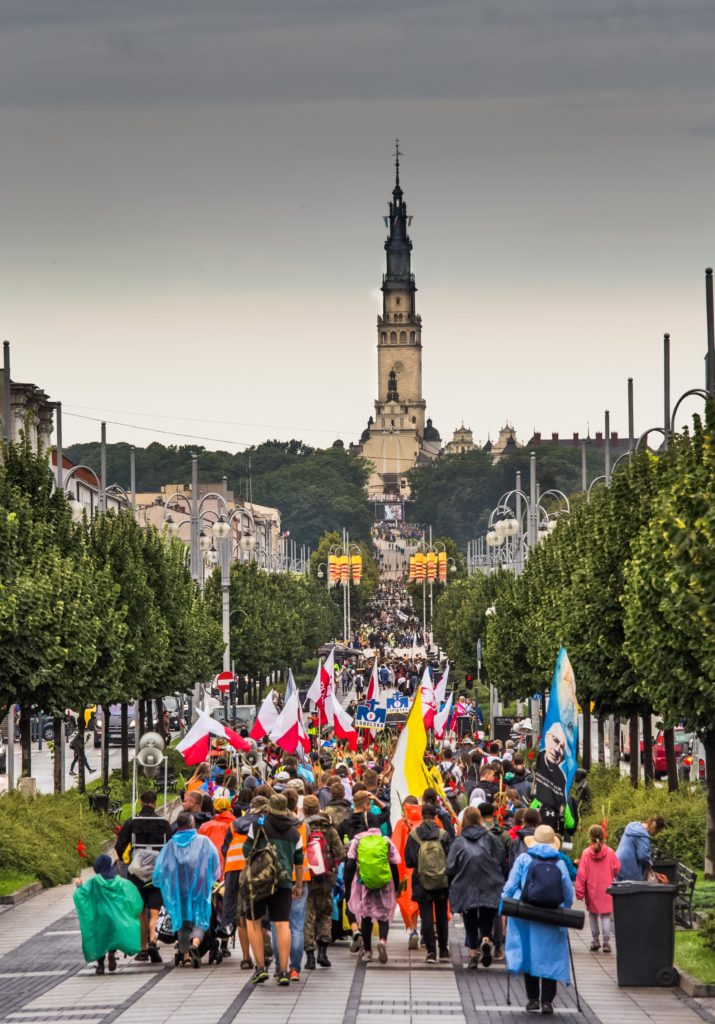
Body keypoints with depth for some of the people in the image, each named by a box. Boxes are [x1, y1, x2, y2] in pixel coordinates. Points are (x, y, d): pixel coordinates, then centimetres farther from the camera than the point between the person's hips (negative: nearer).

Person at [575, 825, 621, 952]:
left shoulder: (586, 853, -9)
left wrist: (579, 891, -4)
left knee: (593, 914, 15)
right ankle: (606, 943, -3)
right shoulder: (609, 852, -7)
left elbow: (581, 874, -9)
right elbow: (617, 869, 1)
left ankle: (595, 941, 17)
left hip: (592, 890, 0)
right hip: (607, 890, 0)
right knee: (606, 915, 3)